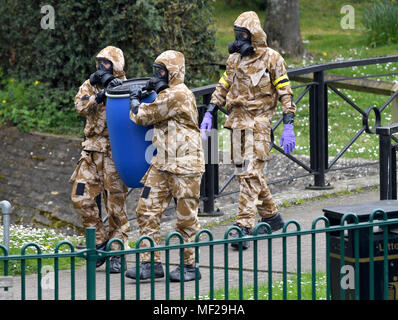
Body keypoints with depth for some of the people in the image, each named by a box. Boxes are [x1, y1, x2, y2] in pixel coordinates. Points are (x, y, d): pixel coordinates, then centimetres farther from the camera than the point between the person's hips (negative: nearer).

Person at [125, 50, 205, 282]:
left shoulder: (178, 95, -15)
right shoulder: (168, 94, 16)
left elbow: (142, 116, -11)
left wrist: (135, 98, 8)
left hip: (184, 166, -10)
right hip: (162, 164, 10)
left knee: (186, 218, -1)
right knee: (147, 211, 3)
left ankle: (190, 266, 9)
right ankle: (151, 263, 6)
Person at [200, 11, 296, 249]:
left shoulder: (271, 59, -6)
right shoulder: (234, 59, 12)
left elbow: (285, 94, -6)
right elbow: (222, 88, 20)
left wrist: (288, 127, -12)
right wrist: (209, 115, 9)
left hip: (258, 124, -7)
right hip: (237, 122, 7)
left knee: (250, 174, -14)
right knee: (247, 173, 12)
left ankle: (244, 227, -18)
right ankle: (272, 217, 28)